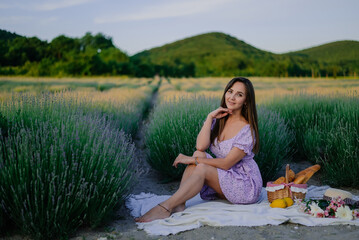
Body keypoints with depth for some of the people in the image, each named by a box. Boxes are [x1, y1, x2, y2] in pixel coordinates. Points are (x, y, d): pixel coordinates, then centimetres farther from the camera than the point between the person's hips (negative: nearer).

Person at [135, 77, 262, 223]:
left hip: (247, 186, -6)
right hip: (222, 179, 6)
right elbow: (201, 146, -15)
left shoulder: (247, 129, -17)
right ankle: (179, 204, -30)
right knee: (199, 155, -18)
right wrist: (210, 117, -17)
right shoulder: (218, 120, 2)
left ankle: (165, 207, -35)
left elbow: (226, 164, -20)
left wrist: (193, 160, -18)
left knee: (202, 169, -28)